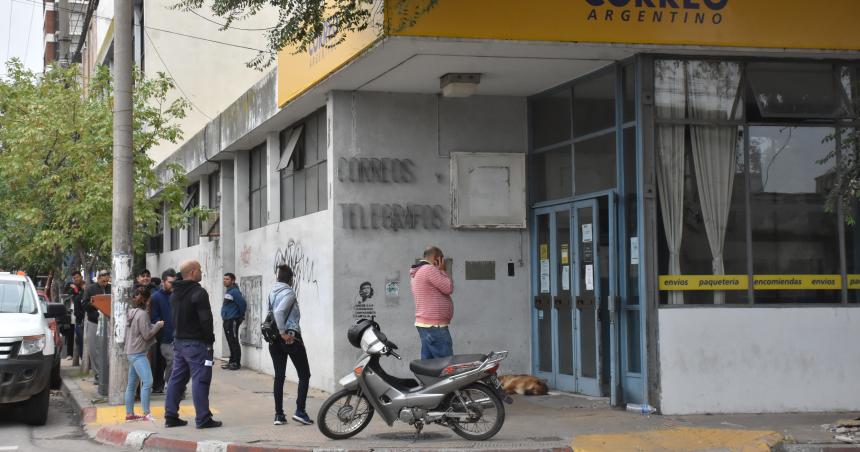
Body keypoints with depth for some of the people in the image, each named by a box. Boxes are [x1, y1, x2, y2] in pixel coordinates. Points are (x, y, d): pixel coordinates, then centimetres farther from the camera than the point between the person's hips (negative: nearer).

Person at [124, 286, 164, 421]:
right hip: (138, 353, -10)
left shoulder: (132, 312, 14)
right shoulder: (142, 314, -15)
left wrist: (154, 325, 13)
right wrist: (158, 325, -3)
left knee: (132, 384, 12)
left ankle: (129, 413, 16)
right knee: (147, 382, -15)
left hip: (131, 353, 10)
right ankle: (146, 414, -18)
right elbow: (147, 334, -15)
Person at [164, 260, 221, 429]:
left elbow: (174, 318, 16)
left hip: (179, 341, 9)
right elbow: (206, 319, -19)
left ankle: (171, 416, 14)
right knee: (200, 380, -6)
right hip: (196, 343, -8)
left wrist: (179, 335, 17)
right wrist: (210, 339, -8)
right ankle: (203, 419, -6)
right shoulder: (198, 293, -15)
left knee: (176, 379, 12)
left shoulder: (175, 294, 12)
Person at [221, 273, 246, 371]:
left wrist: (241, 315, -9)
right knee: (230, 342, 14)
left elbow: (243, 303, -22)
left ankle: (236, 363, -1)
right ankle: (232, 362, 21)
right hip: (227, 321, 10)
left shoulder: (234, 292, -16)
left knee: (234, 342, -5)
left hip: (232, 321, -10)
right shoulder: (228, 291, 14)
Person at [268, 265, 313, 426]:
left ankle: (279, 414, 8)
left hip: (274, 339, 7)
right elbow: (279, 312, -24)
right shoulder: (289, 293, -12)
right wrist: (283, 332, -19)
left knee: (279, 376, 10)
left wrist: (278, 331, 10)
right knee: (304, 375, 4)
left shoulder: (272, 292, 10)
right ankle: (300, 411, -6)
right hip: (290, 337, -7)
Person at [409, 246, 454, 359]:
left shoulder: (418, 272, 19)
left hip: (425, 324, 11)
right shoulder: (429, 270, -13)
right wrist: (442, 270, -1)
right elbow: (449, 288, -12)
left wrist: (439, 271, 17)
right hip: (435, 326, -11)